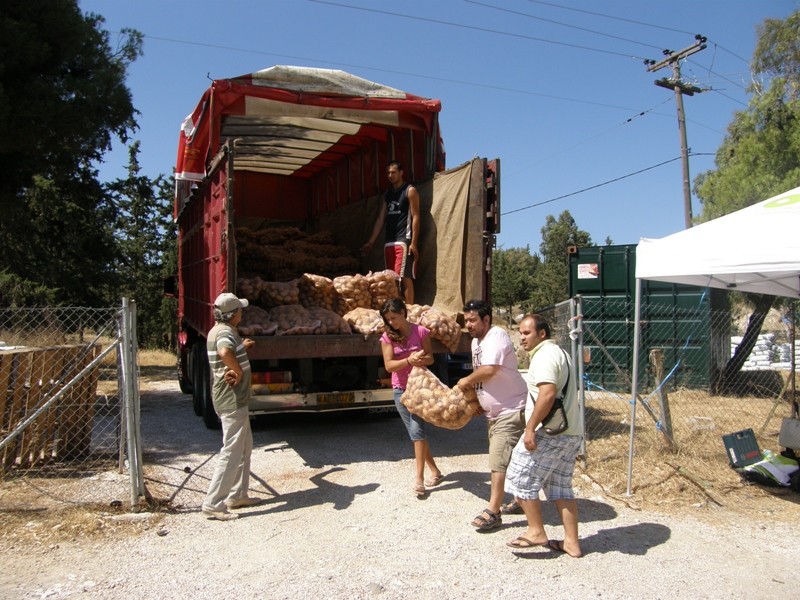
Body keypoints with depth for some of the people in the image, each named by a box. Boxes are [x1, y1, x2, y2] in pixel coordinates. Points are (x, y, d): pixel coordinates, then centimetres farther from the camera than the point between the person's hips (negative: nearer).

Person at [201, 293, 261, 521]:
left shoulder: (217, 330, 12)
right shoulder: (226, 332, -19)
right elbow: (225, 352, -43)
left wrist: (241, 346, 39)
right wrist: (239, 371, -29)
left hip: (230, 398, 10)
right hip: (233, 399, -10)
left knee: (245, 446, 19)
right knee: (232, 452, -6)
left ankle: (238, 495, 26)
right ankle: (213, 503, -1)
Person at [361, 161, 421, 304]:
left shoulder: (410, 191, -1)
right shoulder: (387, 193, 18)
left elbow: (415, 217, -7)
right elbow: (381, 219, 18)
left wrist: (414, 243, -15)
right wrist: (371, 242, 12)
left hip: (403, 241, -7)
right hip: (388, 241, 7)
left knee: (405, 277, -12)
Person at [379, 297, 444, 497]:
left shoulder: (420, 332, -7)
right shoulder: (388, 337, -4)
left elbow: (430, 358, 0)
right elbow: (389, 365, -12)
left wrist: (422, 359, -23)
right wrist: (409, 361, -28)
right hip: (401, 390, 2)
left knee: (417, 431, -12)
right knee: (416, 432, 6)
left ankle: (419, 478, -6)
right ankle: (435, 472, 21)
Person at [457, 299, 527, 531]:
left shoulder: (496, 336, -21)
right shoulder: (476, 341, 10)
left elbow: (488, 370, -33)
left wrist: (466, 381, -16)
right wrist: (475, 398, 5)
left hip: (510, 410, -10)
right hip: (495, 411, 10)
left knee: (499, 461, -9)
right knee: (510, 459, 18)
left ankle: (493, 512, -2)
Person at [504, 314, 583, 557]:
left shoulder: (544, 355, -13)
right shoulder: (559, 353, 20)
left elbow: (547, 393, -26)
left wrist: (530, 428, -24)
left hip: (549, 433, -10)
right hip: (570, 433, 10)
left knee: (521, 479, 2)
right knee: (561, 487, 14)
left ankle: (536, 532, 9)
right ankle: (571, 542, 16)